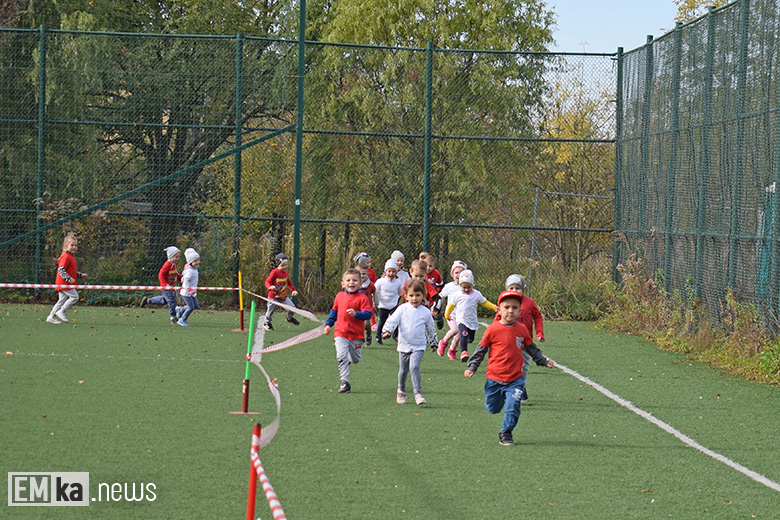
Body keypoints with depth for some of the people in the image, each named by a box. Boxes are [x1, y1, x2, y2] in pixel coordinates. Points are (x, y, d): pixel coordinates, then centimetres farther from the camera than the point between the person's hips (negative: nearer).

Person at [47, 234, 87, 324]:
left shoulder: (71, 256, 17)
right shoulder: (65, 256, -16)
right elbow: (61, 269, -23)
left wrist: (80, 275, 22)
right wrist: (69, 279, -26)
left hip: (67, 284, 10)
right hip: (64, 283, -10)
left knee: (62, 300, 11)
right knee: (74, 297, -11)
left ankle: (51, 317, 15)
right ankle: (61, 312, -7)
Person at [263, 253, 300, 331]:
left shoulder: (286, 273, 4)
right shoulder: (274, 272, -17)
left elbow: (289, 283, 19)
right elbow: (267, 281, -18)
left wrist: (294, 290, 10)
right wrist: (270, 287, -38)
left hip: (284, 296, 5)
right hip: (273, 296, -5)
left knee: (292, 307, -4)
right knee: (270, 311, 8)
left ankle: (290, 318, 27)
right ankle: (267, 323, 33)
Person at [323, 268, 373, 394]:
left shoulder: (362, 297, -8)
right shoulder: (339, 296, 5)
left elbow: (367, 314, -14)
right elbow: (334, 311, 21)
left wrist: (356, 314, -31)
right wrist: (329, 324, 18)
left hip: (356, 335, -1)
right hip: (341, 333, 2)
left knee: (355, 359, 13)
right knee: (341, 357, -13)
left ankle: (349, 360, 51)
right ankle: (345, 383, -9)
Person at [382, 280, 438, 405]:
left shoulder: (425, 312, 0)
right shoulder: (402, 309, -2)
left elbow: (431, 328, 13)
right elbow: (392, 320, -10)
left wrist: (433, 343, 23)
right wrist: (387, 331, -29)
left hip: (418, 346, -2)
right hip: (404, 345, 2)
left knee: (414, 367, -21)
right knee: (403, 370, 13)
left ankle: (418, 393, -18)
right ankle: (401, 391, 35)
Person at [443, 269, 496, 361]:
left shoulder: (476, 294, 4)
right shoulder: (457, 295, 2)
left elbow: (484, 303, 14)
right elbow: (451, 305, 14)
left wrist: (495, 307, 5)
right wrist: (447, 315, 24)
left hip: (472, 321, 3)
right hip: (461, 320, -3)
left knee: (470, 338, 10)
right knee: (464, 335, -27)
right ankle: (464, 352, -35)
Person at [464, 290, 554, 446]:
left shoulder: (521, 329, 1)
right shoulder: (493, 329, -8)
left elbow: (531, 348, 17)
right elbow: (481, 350, 0)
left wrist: (544, 361, 17)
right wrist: (472, 367, -5)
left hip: (515, 379, 1)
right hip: (494, 378, -1)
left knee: (513, 407, -10)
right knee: (493, 408, 12)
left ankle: (506, 433, 7)